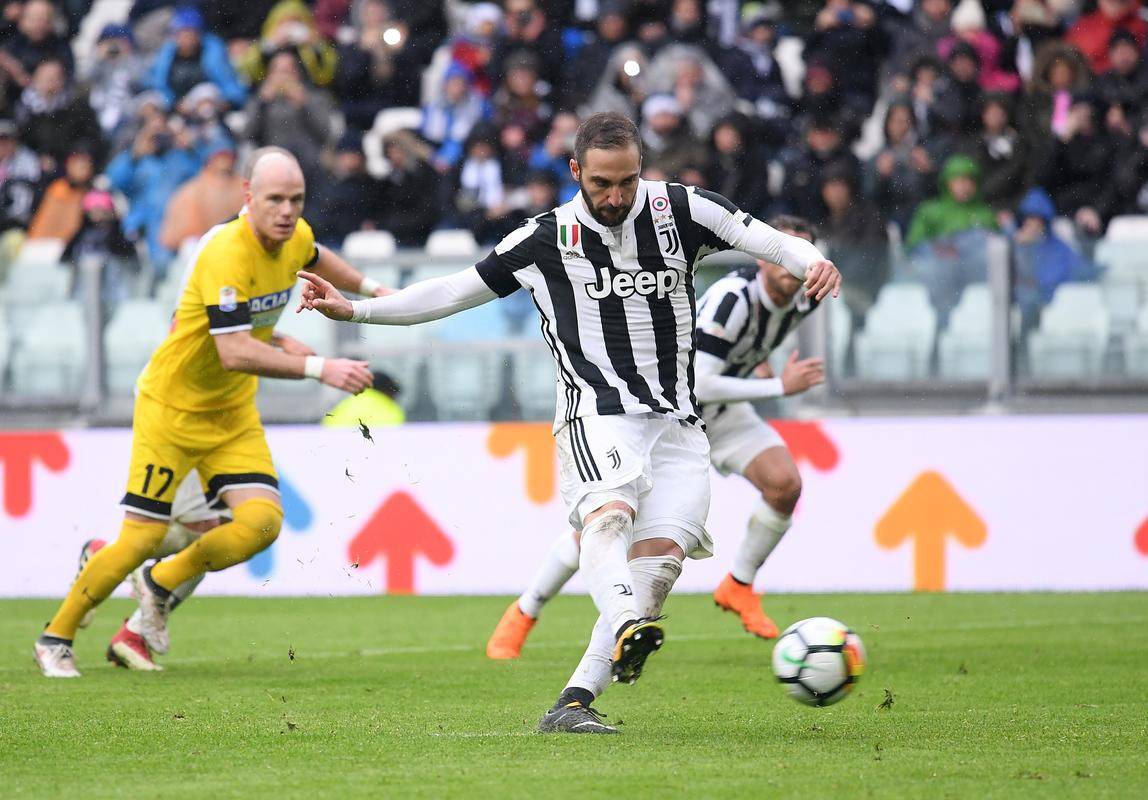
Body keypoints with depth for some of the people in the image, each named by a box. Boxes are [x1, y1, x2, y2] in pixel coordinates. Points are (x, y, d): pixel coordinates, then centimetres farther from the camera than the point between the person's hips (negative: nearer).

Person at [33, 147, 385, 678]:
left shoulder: (296, 238, -5)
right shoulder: (226, 253, -29)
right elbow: (234, 353, -37)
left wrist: (370, 290, 35)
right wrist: (319, 369, -39)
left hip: (232, 415, 7)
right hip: (171, 408, -7)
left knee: (262, 522, -12)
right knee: (142, 538, -7)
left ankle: (162, 586, 13)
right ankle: (55, 639, 12)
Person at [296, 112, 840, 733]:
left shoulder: (680, 210, 3)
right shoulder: (547, 238, 2)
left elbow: (766, 240, -1)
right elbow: (454, 292, 10)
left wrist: (812, 262, -23)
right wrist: (353, 309, 7)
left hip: (677, 424, 2)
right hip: (596, 415, -2)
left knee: (662, 554, -13)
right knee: (608, 514, -31)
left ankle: (576, 700, -14)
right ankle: (627, 628, -58)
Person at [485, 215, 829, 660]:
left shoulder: (801, 301, -9)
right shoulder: (733, 298, -33)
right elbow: (701, 385, -37)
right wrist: (781, 387, -33)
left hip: (722, 411, 6)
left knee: (785, 483, -18)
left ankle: (738, 588, 5)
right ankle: (522, 616, 8)